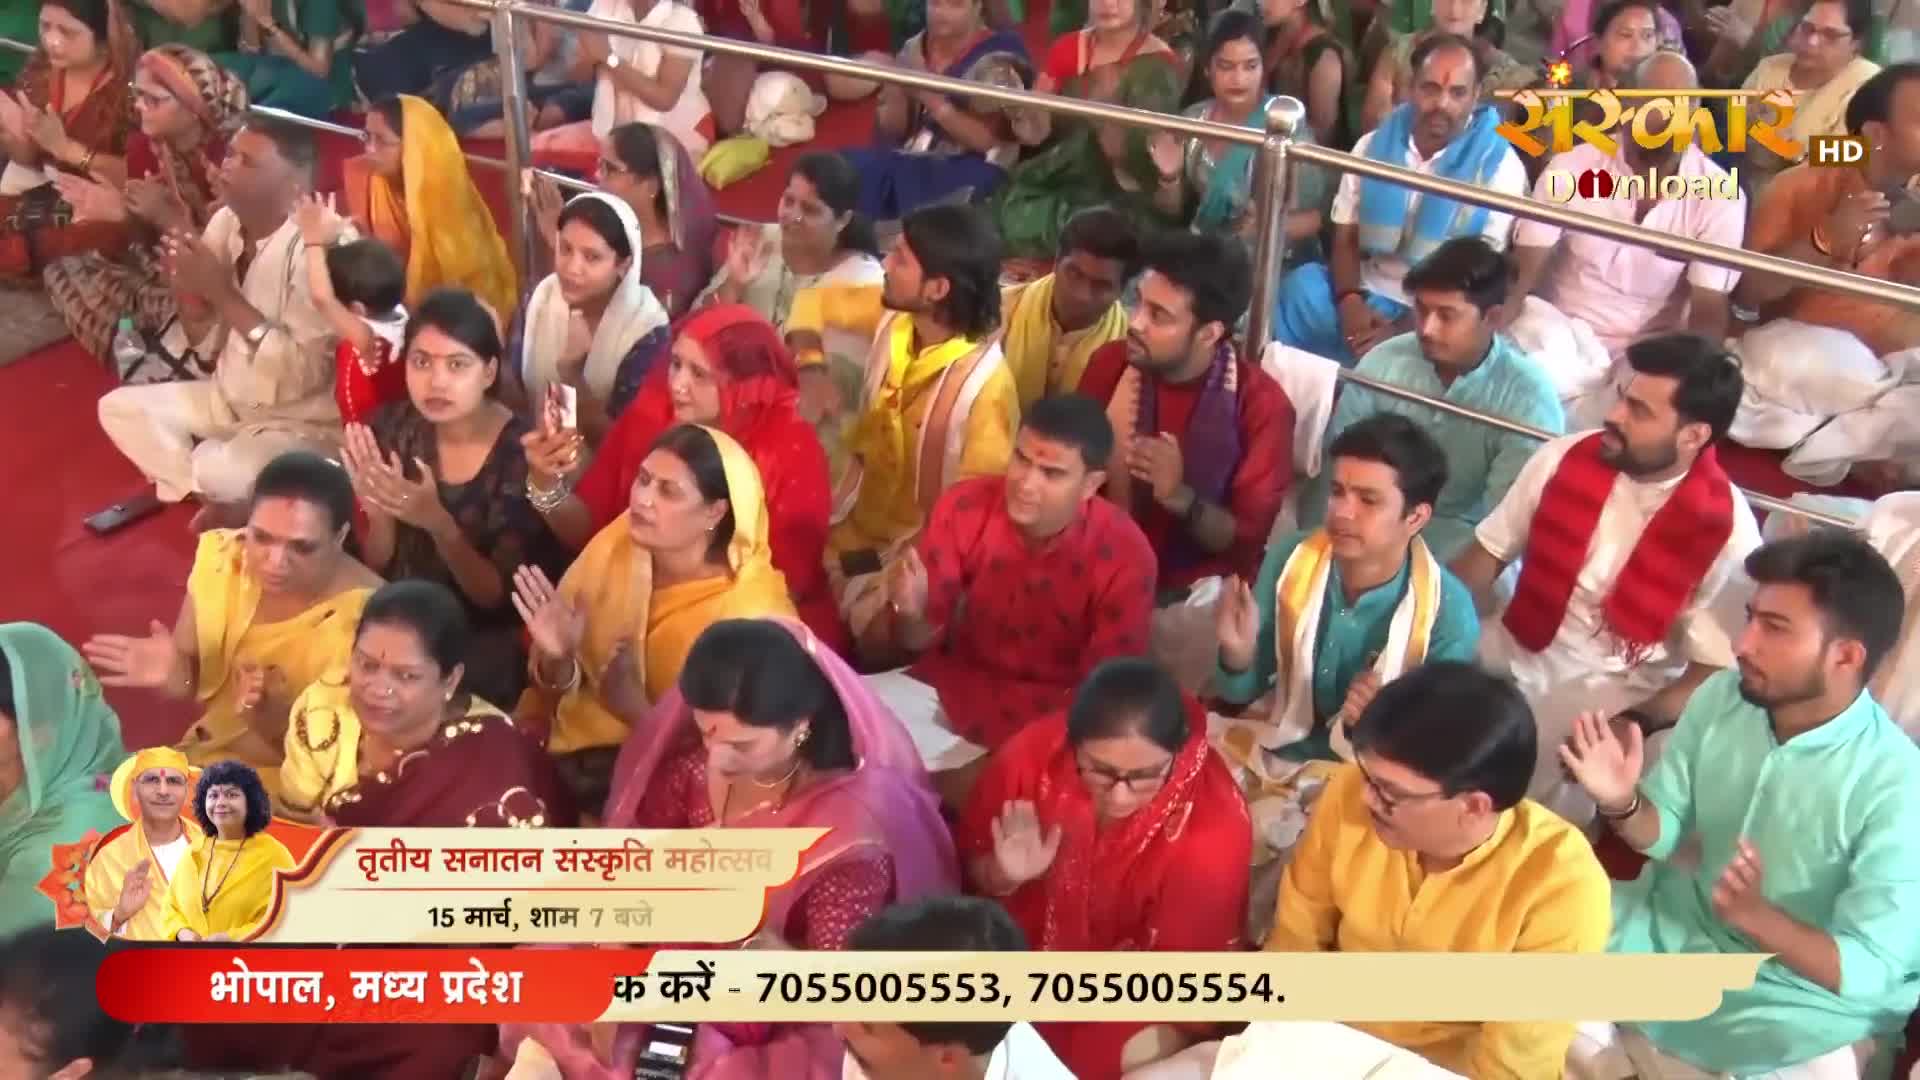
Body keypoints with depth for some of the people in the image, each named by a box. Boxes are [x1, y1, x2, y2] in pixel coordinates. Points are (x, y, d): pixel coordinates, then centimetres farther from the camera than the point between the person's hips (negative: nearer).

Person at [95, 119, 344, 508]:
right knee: (119, 408, 5)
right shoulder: (225, 222, -3)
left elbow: (304, 375, -31)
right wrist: (189, 290, -17)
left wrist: (222, 293, -29)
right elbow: (205, 343, 4)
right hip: (230, 396, 8)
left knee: (219, 469, -30)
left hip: (302, 421, -8)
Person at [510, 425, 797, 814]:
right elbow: (558, 692, 3)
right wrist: (558, 659, -18)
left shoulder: (752, 613, -20)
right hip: (575, 740, 5)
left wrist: (639, 711, -26)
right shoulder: (614, 545, -6)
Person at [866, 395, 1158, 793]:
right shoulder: (964, 507, -15)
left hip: (1054, 713, -2)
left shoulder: (1124, 556, -21)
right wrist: (912, 612, -32)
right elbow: (921, 641, -7)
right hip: (953, 684, 2)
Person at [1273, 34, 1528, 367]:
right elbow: (1346, 240, 5)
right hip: (1368, 294, 2)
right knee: (1299, 288, -27)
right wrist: (1349, 300, -18)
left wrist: (1404, 330, -22)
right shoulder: (1372, 146, 6)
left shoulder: (1500, 166, -5)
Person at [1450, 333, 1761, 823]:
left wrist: (1636, 725, -24)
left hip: (1611, 692, -3)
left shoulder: (1727, 530, -14)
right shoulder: (1565, 458, -5)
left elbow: (1718, 667, -9)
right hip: (1512, 652, 4)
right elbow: (1488, 554, 3)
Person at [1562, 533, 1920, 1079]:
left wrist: (1756, 916, -39)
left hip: (1798, 989, -4)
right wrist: (1621, 803, -22)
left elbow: (1868, 969, -21)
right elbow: (1665, 832, 2)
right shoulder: (1720, 697, -10)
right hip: (1680, 926, 4)